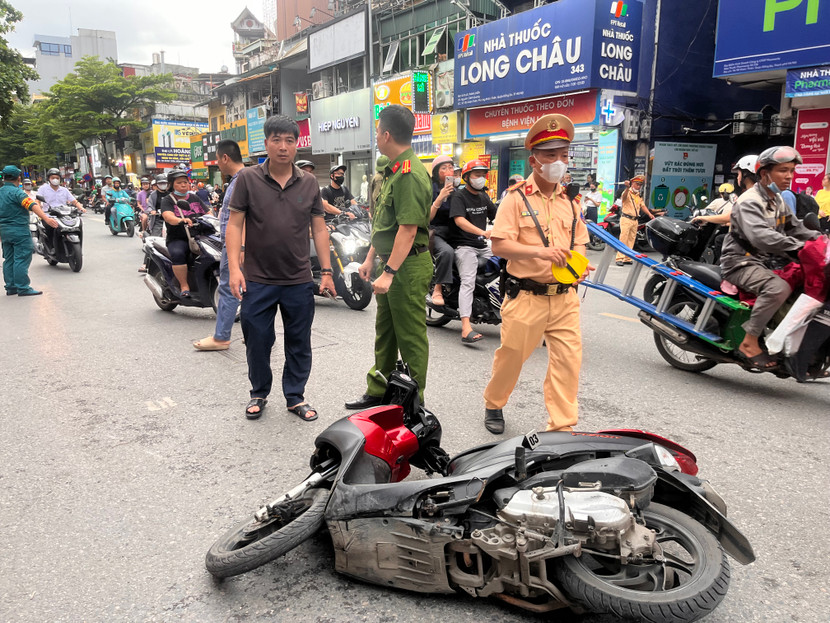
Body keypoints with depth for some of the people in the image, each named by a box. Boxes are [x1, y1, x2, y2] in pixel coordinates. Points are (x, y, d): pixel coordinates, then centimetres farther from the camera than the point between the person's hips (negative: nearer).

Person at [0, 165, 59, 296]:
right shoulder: (16, 192, -12)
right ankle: (23, 288, -7)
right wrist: (46, 218, -40)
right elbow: (31, 205, -28)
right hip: (19, 230, -9)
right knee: (22, 259, -7)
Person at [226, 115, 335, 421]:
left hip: (299, 281, 2)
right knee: (257, 341, 10)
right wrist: (234, 267, -12)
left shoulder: (309, 183, 6)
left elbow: (319, 229, 7)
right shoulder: (247, 179, -1)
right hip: (257, 280, -1)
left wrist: (326, 272, 3)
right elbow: (234, 225, -2)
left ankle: (295, 396, 26)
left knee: (299, 343, 10)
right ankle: (259, 394, 30)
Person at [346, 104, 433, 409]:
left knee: (410, 337, 0)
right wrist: (371, 258, 20)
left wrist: (389, 272, -26)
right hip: (391, 262, 11)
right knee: (385, 332, 18)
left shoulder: (410, 174, -19)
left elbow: (409, 228, -25)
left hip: (408, 266, -11)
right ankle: (378, 392, 31)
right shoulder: (394, 170, 15)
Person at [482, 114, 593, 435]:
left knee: (569, 360, 1)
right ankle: (493, 405, 34)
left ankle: (562, 427, 13)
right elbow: (499, 244, -13)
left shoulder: (570, 200, 13)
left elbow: (579, 241, 20)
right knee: (511, 356, 8)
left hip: (565, 297, 5)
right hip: (526, 297, -4)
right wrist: (539, 252, -26)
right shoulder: (516, 198, -4)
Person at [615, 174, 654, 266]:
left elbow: (643, 206, 14)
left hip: (635, 220, 7)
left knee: (631, 240, 7)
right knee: (623, 239, -11)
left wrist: (650, 214, -1)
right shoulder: (628, 193, -5)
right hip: (626, 219, -7)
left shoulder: (639, 196, 19)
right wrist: (627, 187, -47)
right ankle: (620, 258, -11)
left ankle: (627, 259, 12)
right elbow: (624, 196, -28)